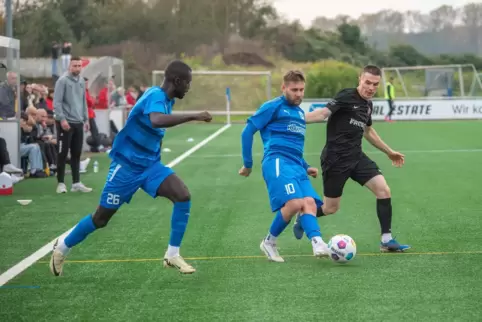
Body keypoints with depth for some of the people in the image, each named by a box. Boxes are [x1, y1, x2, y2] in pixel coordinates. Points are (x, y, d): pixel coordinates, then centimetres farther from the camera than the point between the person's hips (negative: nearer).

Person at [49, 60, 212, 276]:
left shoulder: (166, 100, 5)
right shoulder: (156, 96, -22)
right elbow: (156, 120, -47)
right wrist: (193, 117, -45)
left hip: (149, 164, 7)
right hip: (126, 165, -7)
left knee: (183, 197, -16)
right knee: (101, 219, 5)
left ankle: (172, 255, -7)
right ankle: (61, 248, 29)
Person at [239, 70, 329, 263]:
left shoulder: (300, 112, 26)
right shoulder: (273, 107, 2)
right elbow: (247, 132, 2)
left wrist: (305, 167, 22)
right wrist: (248, 164, 3)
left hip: (297, 165, 7)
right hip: (277, 161, -7)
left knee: (309, 202, -17)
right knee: (294, 203, -24)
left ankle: (318, 243, -34)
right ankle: (269, 242, -4)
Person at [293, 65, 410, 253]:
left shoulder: (368, 104, 11)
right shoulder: (347, 97, -14)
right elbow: (323, 113, -26)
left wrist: (389, 152, 35)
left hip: (356, 157, 7)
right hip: (335, 159, -7)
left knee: (384, 190, -7)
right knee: (331, 208, 2)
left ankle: (386, 240, 1)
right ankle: (302, 220, 33)